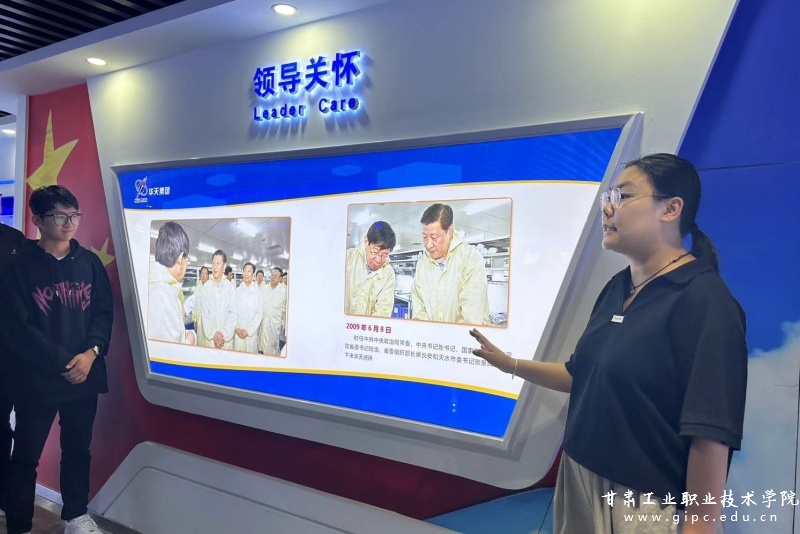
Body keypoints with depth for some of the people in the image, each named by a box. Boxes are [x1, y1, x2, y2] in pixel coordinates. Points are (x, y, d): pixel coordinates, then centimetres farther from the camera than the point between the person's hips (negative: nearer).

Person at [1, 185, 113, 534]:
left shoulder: (89, 263, 4)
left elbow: (104, 312, 4)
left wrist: (91, 353, -12)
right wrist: (63, 361, -13)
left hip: (84, 376, 3)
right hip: (36, 379, -3)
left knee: (78, 450, 15)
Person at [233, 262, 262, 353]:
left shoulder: (257, 292, -1)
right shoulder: (237, 291, 4)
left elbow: (259, 313, -2)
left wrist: (249, 330, -9)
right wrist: (236, 328, -7)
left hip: (251, 332, -1)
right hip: (238, 332, 1)